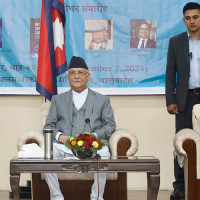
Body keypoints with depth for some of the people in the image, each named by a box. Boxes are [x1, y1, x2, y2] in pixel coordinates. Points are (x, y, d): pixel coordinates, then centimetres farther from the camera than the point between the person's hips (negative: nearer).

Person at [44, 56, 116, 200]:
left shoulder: (102, 100, 22)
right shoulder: (58, 99, 25)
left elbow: (110, 125, 13)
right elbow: (49, 126, 18)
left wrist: (92, 136, -8)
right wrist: (60, 136, -6)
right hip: (64, 148, 1)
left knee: (103, 152, -37)